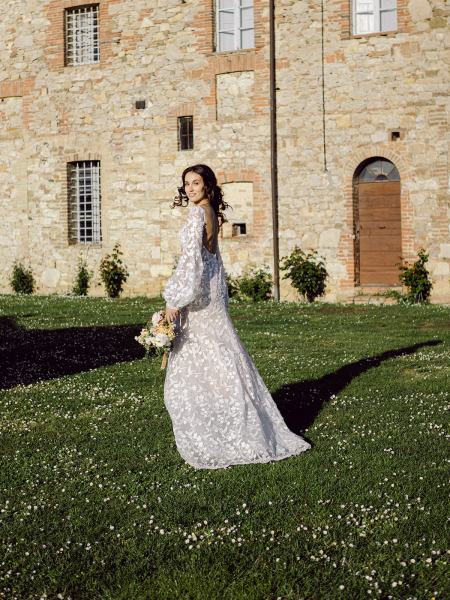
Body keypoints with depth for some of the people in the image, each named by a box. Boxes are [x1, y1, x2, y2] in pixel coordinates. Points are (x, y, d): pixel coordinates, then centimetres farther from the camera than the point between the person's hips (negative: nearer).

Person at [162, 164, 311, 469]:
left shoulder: (197, 214, -14)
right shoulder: (211, 214, 14)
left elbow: (191, 258, -20)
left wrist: (174, 299, -19)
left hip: (199, 294, -9)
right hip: (211, 289, 9)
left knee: (197, 362, -3)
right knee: (220, 356, 14)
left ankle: (203, 436, 2)